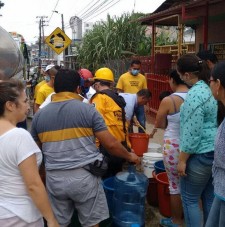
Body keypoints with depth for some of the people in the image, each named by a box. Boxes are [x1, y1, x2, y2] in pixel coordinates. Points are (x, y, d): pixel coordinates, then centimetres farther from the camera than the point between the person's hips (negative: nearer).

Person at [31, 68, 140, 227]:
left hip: (54, 178, 3)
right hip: (84, 176, -3)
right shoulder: (88, 110, -7)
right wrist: (129, 156, 10)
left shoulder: (39, 115, 3)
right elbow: (110, 144, -6)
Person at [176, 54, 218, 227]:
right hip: (214, 151, 9)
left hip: (199, 155, -9)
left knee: (190, 199, 6)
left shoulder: (195, 94, -21)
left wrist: (182, 159, -15)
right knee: (209, 197, 18)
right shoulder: (209, 88, 7)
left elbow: (192, 133, -22)